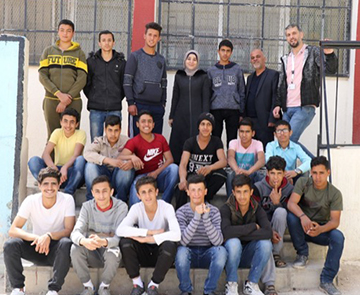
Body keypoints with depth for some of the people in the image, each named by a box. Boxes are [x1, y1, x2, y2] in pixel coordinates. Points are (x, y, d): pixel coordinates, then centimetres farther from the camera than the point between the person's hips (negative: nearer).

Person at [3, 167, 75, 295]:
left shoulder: (67, 200, -13)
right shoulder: (31, 201, -11)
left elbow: (69, 230, -17)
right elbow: (13, 230, -17)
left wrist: (49, 236, -37)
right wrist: (36, 238, -35)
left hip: (56, 250, -2)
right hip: (36, 246, 2)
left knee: (66, 243, -35)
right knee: (10, 244, -25)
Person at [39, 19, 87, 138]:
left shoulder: (79, 53, 8)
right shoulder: (48, 51, 12)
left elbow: (82, 79, -1)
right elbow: (42, 76, 2)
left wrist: (67, 99, -10)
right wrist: (59, 94, -11)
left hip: (73, 102, -1)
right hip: (51, 100, 1)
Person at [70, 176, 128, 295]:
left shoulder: (121, 207, -14)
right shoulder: (87, 206, -8)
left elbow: (120, 237, -23)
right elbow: (75, 233, -20)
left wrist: (103, 242, -47)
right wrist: (84, 241, -46)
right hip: (91, 252, 2)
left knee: (113, 253, -35)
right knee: (75, 249, -28)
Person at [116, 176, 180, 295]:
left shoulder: (167, 208, -18)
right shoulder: (136, 208, -13)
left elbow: (176, 235, -34)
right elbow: (120, 230, -29)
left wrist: (146, 239, -34)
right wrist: (150, 232, -31)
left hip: (161, 253, -1)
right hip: (143, 252, 2)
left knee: (170, 245, -35)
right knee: (125, 241, -27)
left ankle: (153, 285, -10)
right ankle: (137, 283, -7)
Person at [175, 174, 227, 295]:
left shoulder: (214, 211, -7)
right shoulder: (181, 212, -9)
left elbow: (218, 242, -22)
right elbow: (183, 241, -25)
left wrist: (206, 218, -34)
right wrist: (196, 217, -34)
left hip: (207, 253, 1)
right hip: (189, 252, -1)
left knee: (221, 251, -30)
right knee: (181, 251, -34)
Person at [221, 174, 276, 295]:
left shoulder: (257, 209, -8)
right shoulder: (226, 209, -16)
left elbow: (268, 232, -25)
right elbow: (226, 232, -36)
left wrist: (239, 234, -29)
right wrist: (253, 226, -26)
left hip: (249, 255, 3)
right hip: (231, 254, -3)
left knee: (265, 243, -26)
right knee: (233, 242, -35)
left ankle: (251, 284, -9)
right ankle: (231, 285, -14)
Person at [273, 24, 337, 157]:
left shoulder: (313, 52, 3)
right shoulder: (285, 59, 20)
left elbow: (330, 69, -10)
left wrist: (329, 54, -29)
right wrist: (278, 104, 10)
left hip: (305, 107, -7)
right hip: (287, 109, 7)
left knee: (289, 140, -17)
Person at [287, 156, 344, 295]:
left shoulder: (335, 194, -9)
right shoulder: (303, 182, -8)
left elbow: (335, 220, -17)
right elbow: (291, 203, -21)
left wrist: (320, 229, -39)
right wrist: (303, 216, -43)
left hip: (322, 229, 0)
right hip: (302, 228, 0)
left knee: (338, 237, -31)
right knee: (291, 216, -32)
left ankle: (326, 281, -21)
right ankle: (302, 254, -11)